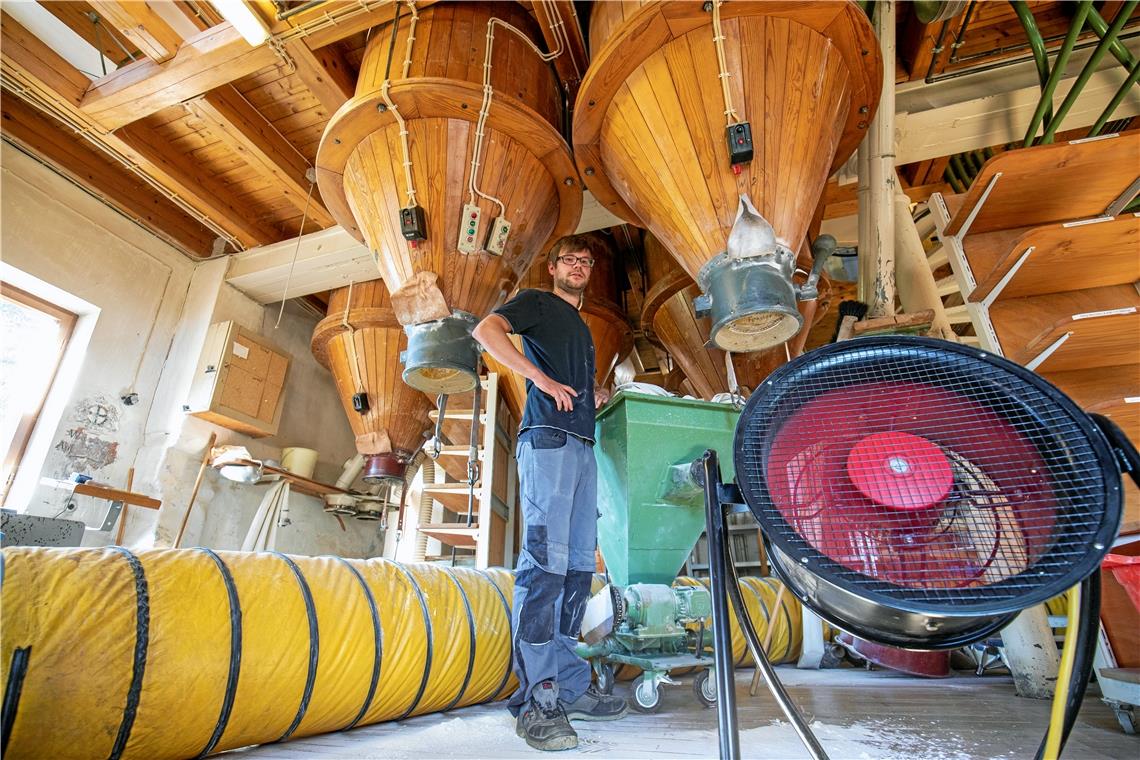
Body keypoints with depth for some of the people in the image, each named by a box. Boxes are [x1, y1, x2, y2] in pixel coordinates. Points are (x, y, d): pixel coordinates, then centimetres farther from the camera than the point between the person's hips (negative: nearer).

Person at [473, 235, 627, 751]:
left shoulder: (582, 329, 31)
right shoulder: (536, 302, 10)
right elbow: (485, 331, -8)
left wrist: (607, 396, 16)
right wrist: (539, 377, -13)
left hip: (582, 447, 8)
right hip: (547, 440, -8)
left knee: (578, 566, 6)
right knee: (545, 561, -13)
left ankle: (569, 685, 14)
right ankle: (536, 698, -7)